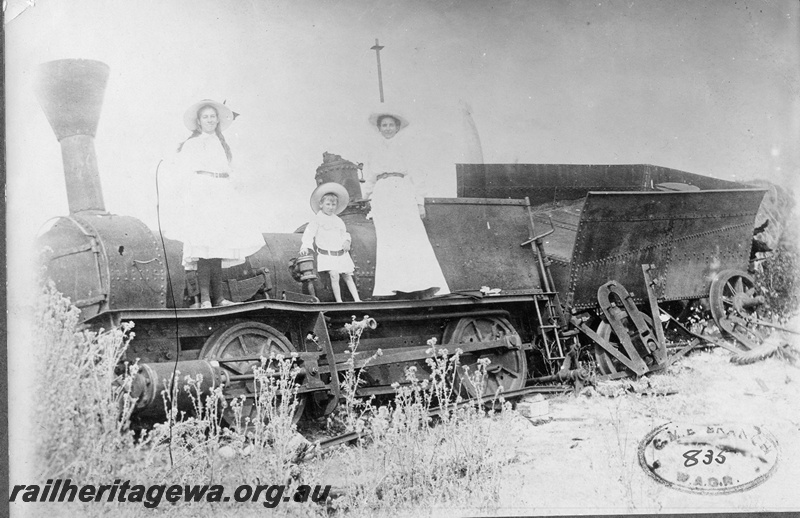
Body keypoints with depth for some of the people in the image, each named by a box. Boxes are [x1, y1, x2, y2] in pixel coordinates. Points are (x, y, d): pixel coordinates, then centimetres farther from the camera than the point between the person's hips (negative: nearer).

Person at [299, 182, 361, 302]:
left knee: (347, 276, 8)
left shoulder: (338, 220, 13)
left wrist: (346, 241, -1)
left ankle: (357, 300, 12)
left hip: (342, 254, 5)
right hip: (327, 255, -5)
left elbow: (344, 233, 21)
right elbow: (309, 233, -10)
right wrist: (305, 246, -24)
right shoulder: (318, 219, -3)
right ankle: (339, 301, -11)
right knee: (334, 276, -19)